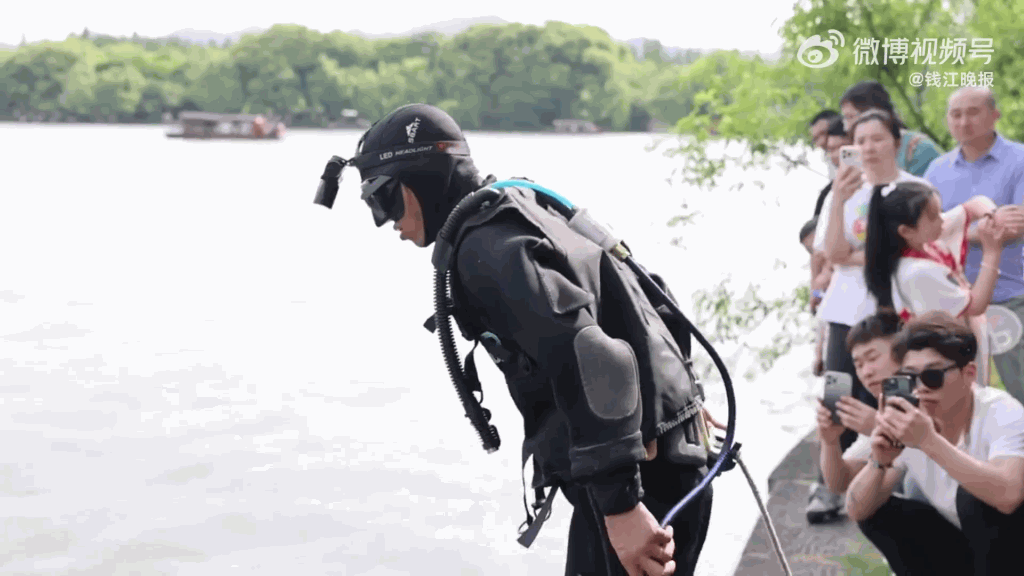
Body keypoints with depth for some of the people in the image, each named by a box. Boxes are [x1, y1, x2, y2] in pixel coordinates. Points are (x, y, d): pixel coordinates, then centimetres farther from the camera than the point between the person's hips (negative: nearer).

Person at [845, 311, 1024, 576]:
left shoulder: (1003, 414, -24)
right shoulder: (909, 425, -8)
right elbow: (857, 510, -11)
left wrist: (929, 441, -47)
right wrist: (879, 463, -31)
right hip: (965, 549, 5)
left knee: (974, 496, -31)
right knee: (877, 510, -11)